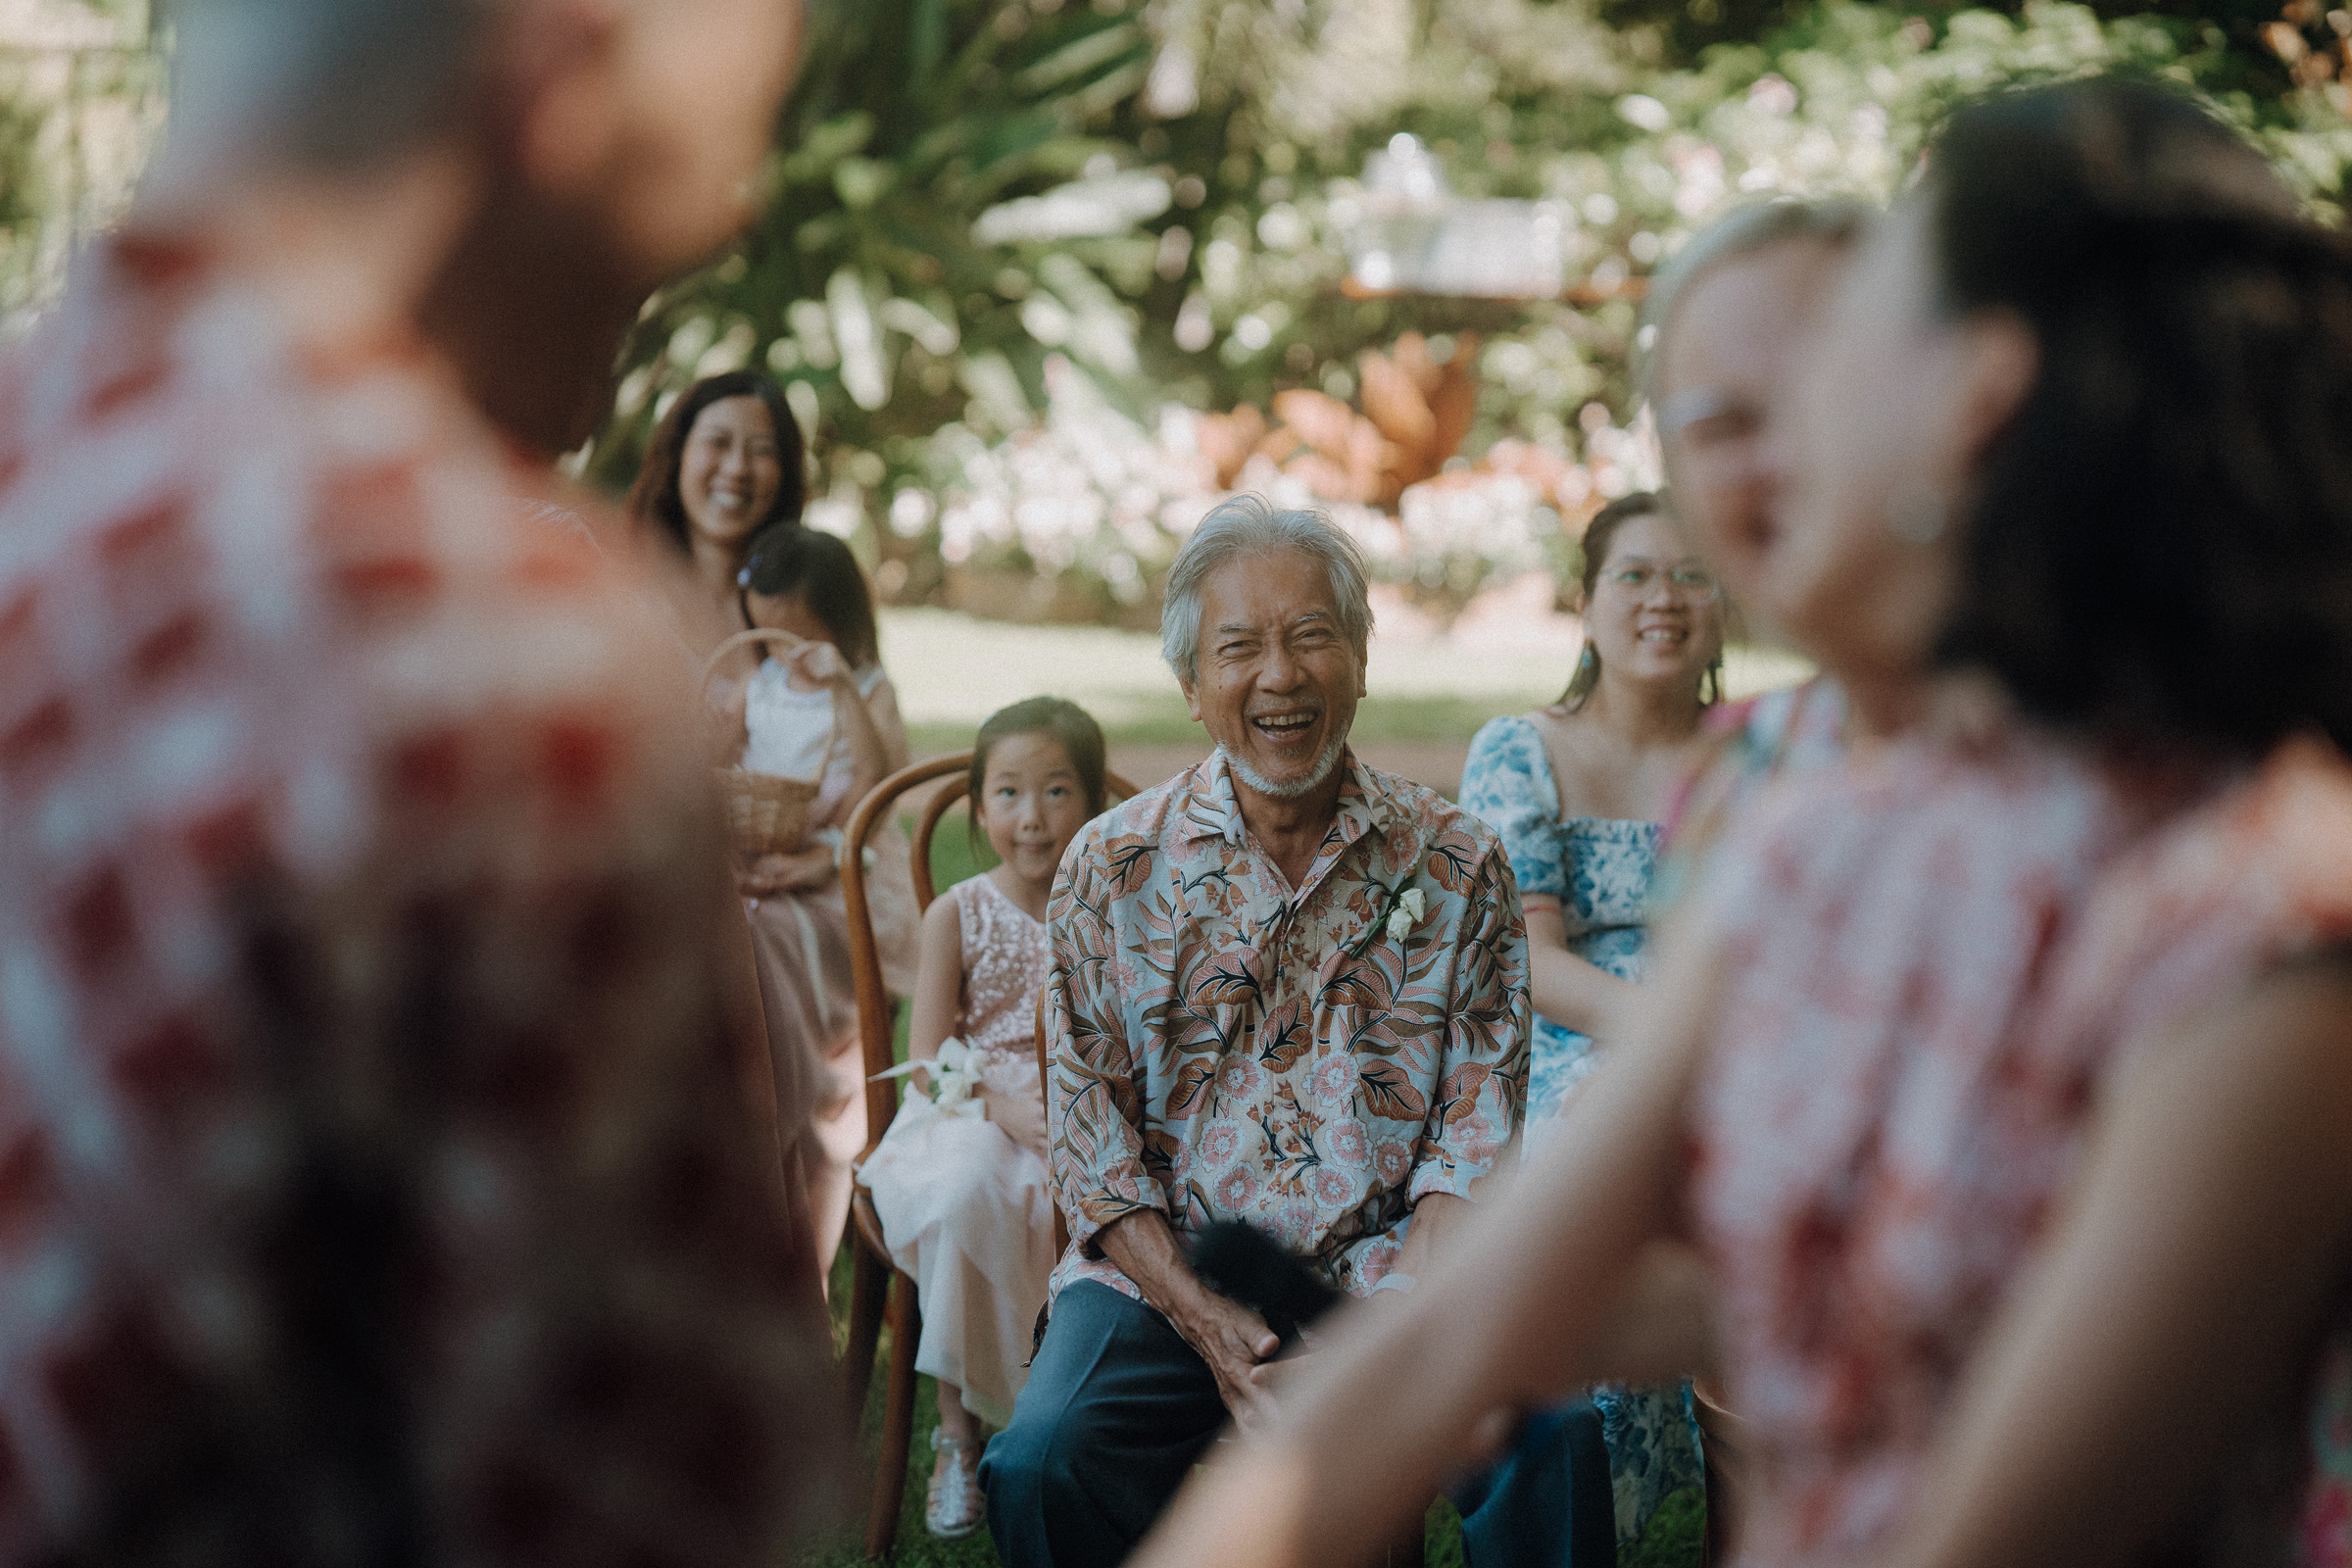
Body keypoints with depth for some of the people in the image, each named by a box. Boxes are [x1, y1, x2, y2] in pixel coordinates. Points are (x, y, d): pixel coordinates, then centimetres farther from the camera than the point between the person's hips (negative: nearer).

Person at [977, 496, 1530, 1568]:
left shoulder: (1454, 865, 6)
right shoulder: (1113, 869, 5)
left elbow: (1477, 1127, 3)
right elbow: (1089, 1131, 2)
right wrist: (1208, 1324, -12)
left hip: (1384, 1270, 0)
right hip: (1166, 1271, 0)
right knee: (1042, 1461, -30)